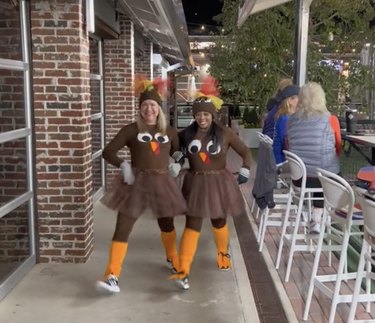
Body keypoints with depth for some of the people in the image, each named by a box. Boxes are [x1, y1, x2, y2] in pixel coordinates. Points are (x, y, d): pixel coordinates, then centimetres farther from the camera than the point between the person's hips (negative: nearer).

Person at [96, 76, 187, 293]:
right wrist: (123, 165, -18)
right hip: (136, 182, -3)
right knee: (122, 229, -7)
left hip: (162, 182, 3)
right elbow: (108, 152, -3)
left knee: (167, 224, 21)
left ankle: (172, 258, 48)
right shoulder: (132, 130, -3)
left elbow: (179, 153, 20)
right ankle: (112, 275, -4)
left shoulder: (169, 132, 6)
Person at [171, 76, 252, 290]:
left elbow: (246, 152, 1)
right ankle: (183, 271, -7)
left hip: (219, 183, 0)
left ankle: (223, 253, 47)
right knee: (192, 226, -5)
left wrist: (245, 170, -10)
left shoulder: (225, 133, -8)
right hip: (195, 183, 0)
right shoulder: (187, 134, -4)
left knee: (219, 222, 17)